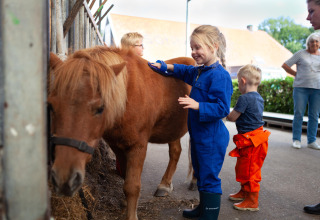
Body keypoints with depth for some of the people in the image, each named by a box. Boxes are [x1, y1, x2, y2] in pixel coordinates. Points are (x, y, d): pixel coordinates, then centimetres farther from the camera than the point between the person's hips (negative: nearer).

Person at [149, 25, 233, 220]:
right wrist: (165, 67, 16)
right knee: (201, 173, 22)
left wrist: (197, 105, -33)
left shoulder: (220, 75, -20)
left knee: (209, 176, 2)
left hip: (211, 137, -10)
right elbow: (185, 71, 28)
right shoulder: (199, 72, 8)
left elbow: (222, 108, -24)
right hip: (198, 134, 10)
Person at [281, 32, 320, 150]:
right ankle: (296, 140, 7)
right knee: (298, 114, -3)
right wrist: (297, 74, 3)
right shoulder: (301, 54, 4)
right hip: (301, 87, -3)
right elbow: (285, 65, 4)